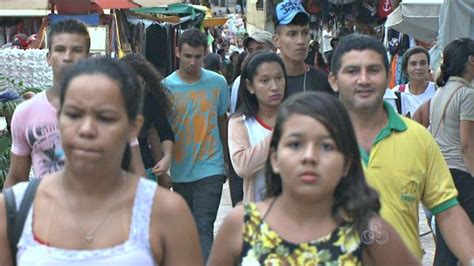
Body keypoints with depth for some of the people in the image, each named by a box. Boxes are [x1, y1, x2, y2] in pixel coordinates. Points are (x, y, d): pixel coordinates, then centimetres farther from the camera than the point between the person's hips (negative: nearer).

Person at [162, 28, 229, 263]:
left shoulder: (218, 82, -2)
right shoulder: (166, 86, -4)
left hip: (210, 169, -2)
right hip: (180, 172, 2)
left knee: (203, 227, -11)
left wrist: (226, 159, 15)